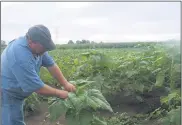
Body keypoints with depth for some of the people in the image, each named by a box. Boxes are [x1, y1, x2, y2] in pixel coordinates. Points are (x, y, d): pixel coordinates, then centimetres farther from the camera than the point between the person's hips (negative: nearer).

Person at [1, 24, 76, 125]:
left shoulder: (37, 46, -9)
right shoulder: (21, 57, -36)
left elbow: (51, 64, -2)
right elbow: (36, 86, -30)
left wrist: (65, 83, -7)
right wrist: (59, 93, -18)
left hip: (15, 92, 9)